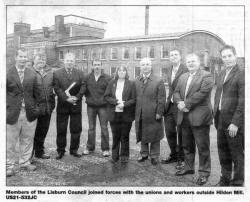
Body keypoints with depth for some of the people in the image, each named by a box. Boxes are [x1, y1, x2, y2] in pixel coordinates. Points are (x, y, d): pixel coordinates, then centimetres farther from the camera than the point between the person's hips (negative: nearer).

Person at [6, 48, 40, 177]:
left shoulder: (32, 75, 7)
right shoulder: (7, 74, -3)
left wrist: (35, 107, 6)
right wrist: (6, 109, -6)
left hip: (29, 113, 3)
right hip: (13, 113, -3)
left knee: (27, 139, 12)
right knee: (10, 141, 5)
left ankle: (25, 162, 27)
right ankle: (9, 166, 18)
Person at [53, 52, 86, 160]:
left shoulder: (80, 73, 8)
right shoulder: (57, 73, 3)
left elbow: (83, 87, -1)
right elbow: (57, 88, -7)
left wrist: (77, 97, -16)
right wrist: (66, 98, -18)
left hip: (76, 105, 2)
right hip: (62, 105, -1)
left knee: (76, 129, 6)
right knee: (61, 130, 5)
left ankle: (74, 150, 20)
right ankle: (60, 151, 18)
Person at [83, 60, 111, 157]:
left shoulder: (107, 78, -1)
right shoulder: (88, 78, 5)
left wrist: (106, 100, -7)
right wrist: (88, 98, 0)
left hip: (103, 106, -2)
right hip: (91, 106, 2)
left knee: (104, 128, 1)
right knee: (91, 128, 9)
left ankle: (105, 149, 11)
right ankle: (90, 147, 20)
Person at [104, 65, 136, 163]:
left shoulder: (131, 84, 1)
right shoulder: (112, 83, 8)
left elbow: (134, 99, -3)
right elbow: (106, 96, 4)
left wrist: (124, 104, -16)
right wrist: (116, 102, -11)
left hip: (126, 114, -1)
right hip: (114, 114, 2)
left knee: (125, 136, 7)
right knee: (115, 136, 9)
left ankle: (124, 156, 19)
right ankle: (115, 156, 20)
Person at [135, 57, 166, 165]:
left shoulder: (158, 81, -4)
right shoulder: (136, 81, 8)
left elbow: (161, 99, -7)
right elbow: (134, 97, 9)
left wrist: (159, 113, -12)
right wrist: (135, 111, 3)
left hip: (153, 114, -4)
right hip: (140, 114, 4)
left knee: (154, 136, 6)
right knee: (142, 135, 14)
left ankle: (154, 156, 20)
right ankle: (144, 154, 30)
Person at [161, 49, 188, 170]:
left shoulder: (185, 70, -11)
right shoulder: (169, 70, 14)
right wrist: (169, 99, 11)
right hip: (169, 105, 7)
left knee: (181, 133, 3)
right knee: (169, 132, 14)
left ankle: (181, 158, 18)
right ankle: (173, 155, 30)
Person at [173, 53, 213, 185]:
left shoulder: (206, 76, -5)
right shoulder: (182, 77, 18)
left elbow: (202, 93, -16)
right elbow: (176, 92, 13)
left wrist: (186, 104, -16)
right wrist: (179, 102, -9)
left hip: (199, 117, -7)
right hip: (184, 117, 7)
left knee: (202, 147, 1)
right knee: (187, 145, 17)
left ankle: (204, 173, 13)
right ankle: (188, 167, 32)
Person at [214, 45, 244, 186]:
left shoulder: (241, 74, -12)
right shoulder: (222, 74, 13)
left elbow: (243, 101, -17)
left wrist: (235, 123, -20)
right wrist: (216, 116, 9)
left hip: (234, 122, -7)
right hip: (221, 121, 8)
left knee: (237, 155, 6)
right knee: (223, 153, 18)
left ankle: (237, 183, 21)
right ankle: (225, 180, 34)